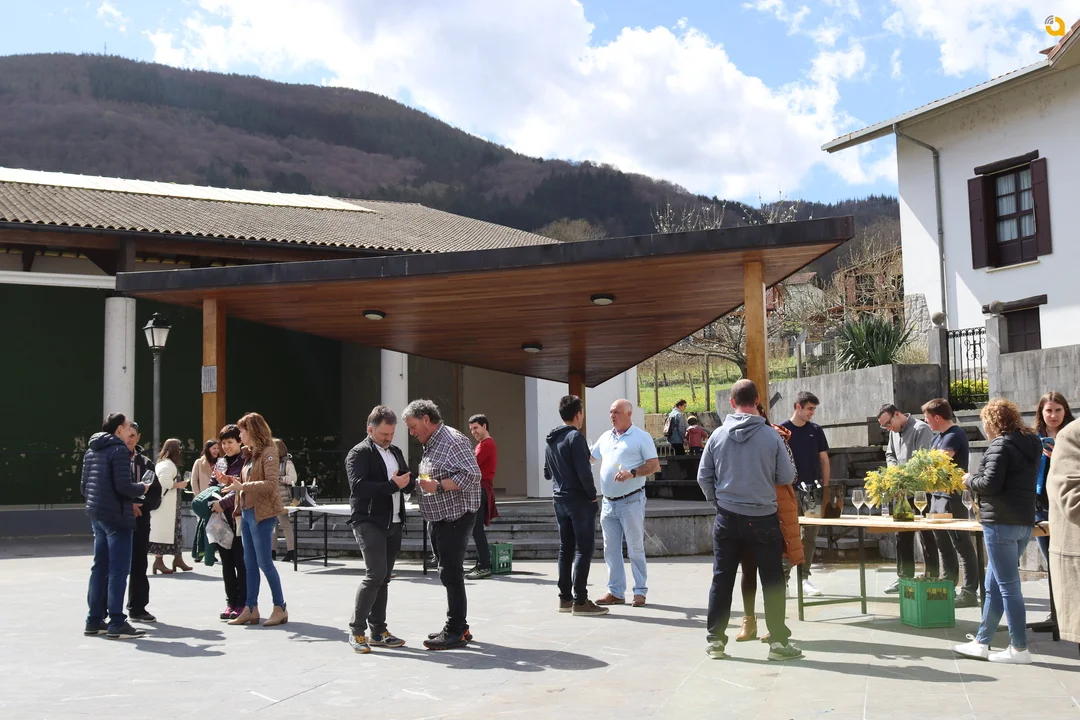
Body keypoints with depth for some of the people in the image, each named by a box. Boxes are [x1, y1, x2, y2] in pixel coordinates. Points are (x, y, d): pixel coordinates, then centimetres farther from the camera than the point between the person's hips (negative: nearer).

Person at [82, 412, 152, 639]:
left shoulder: (91, 451, 15)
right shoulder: (119, 450, -12)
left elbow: (84, 486, 17)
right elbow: (123, 486, -21)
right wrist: (142, 488, -2)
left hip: (97, 515, 9)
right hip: (116, 516, -9)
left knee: (100, 567, 14)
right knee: (118, 570, -6)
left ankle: (95, 620, 18)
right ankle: (117, 623, -5)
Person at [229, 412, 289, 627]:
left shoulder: (268, 453, -10)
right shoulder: (251, 454, 15)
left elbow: (271, 483, -20)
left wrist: (242, 486, -21)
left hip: (262, 514, -8)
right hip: (247, 512, 8)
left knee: (264, 562, -4)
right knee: (250, 563, 10)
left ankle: (280, 608, 5)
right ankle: (251, 609, 15)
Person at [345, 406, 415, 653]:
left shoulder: (396, 452, 17)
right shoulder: (359, 453, -6)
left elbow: (408, 483, 18)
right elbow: (359, 486, -19)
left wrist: (407, 482, -6)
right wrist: (393, 485, -22)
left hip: (393, 523, 7)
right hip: (369, 521, -7)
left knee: (384, 578, 9)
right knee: (375, 573, -15)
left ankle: (378, 631, 16)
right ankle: (356, 630, -4)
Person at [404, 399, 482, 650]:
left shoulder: (453, 440, -14)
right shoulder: (430, 445, 17)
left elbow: (472, 474, -21)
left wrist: (438, 486, -24)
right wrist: (423, 484, 8)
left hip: (456, 518, -10)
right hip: (441, 519, 10)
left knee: (451, 573, -8)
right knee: (450, 573, 14)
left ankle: (455, 632, -2)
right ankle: (459, 626, 22)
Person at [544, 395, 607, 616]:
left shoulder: (551, 440, 12)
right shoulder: (575, 437, -14)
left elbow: (547, 473, 20)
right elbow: (584, 471, -21)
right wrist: (592, 495, -10)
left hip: (559, 500, 8)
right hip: (579, 500, -8)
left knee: (566, 549, 12)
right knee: (584, 549, -4)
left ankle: (565, 598, 15)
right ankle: (580, 601, -5)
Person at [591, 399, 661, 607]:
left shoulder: (641, 437, -4)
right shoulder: (606, 437, 14)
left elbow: (655, 466, -8)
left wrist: (632, 473, -22)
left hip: (631, 501, -6)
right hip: (608, 502, 6)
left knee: (635, 548, -1)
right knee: (611, 549, 9)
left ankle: (640, 591, 8)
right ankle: (615, 592, 16)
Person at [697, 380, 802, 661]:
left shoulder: (718, 435, -3)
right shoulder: (772, 437, -10)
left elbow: (704, 476, 2)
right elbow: (787, 477, -2)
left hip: (727, 519, 2)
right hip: (763, 519, -2)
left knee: (722, 580, 10)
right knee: (772, 582, 9)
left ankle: (716, 641, 14)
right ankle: (778, 641, 12)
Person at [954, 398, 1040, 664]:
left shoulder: (1001, 445, -14)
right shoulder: (1029, 443, 15)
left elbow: (990, 483, -22)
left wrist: (970, 480, -3)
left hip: (1001, 523, -9)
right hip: (1024, 522, 9)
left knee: (1008, 586, -3)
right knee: (994, 587, 14)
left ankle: (1019, 649, 2)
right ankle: (981, 643, 20)